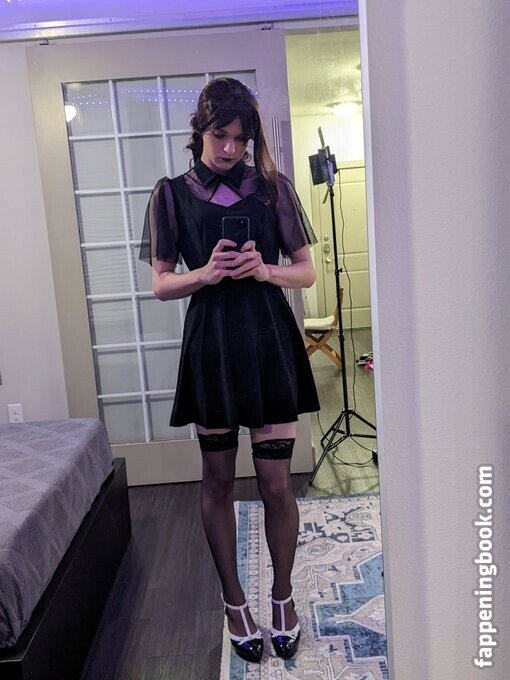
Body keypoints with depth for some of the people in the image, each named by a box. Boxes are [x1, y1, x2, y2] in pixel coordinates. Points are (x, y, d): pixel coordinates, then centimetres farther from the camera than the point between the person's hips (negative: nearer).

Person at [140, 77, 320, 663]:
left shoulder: (272, 187, 4)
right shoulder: (173, 193, 3)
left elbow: (306, 272, 5)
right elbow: (161, 284, 3)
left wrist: (265, 269, -15)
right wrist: (206, 273, -16)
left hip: (271, 343, 0)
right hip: (210, 345, 1)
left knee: (276, 483, 3)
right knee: (217, 480, 10)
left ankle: (283, 594, 28)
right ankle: (233, 599, 31)